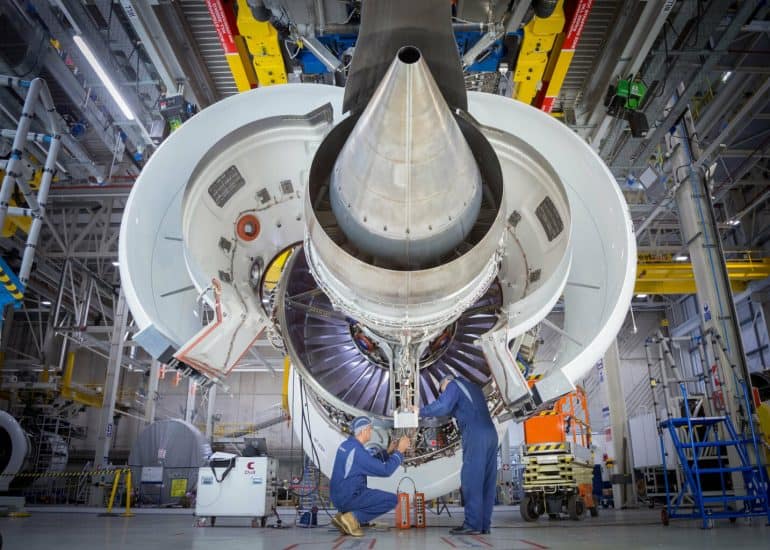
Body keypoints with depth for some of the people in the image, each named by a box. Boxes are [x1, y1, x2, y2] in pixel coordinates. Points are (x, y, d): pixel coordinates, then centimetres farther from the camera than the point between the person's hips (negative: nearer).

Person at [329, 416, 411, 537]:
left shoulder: (347, 444, 8)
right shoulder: (357, 451, -22)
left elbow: (371, 462, 22)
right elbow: (385, 470, -18)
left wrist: (388, 452, 18)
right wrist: (400, 451, -8)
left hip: (338, 497, 10)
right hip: (349, 497, -10)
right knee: (392, 499, -10)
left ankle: (343, 513, 14)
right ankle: (353, 517, -9)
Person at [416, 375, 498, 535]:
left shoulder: (454, 385, 8)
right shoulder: (473, 387, 31)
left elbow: (442, 406, -6)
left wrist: (421, 411, 4)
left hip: (476, 435, -8)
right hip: (490, 433, 8)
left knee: (471, 479, -8)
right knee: (487, 480, 5)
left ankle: (473, 524, -11)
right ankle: (484, 524, 5)